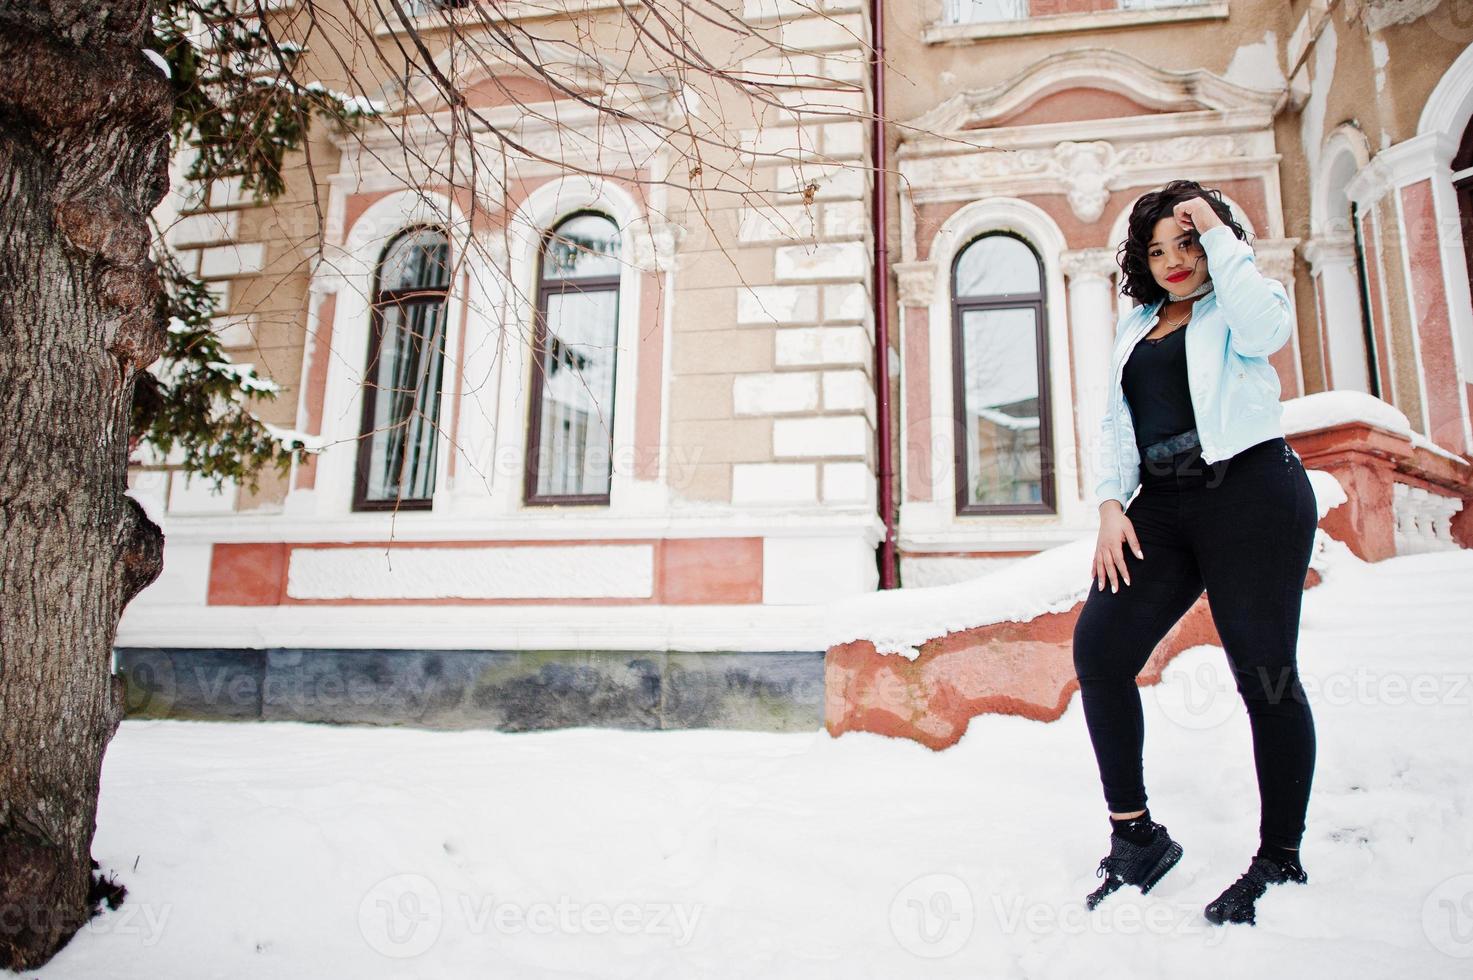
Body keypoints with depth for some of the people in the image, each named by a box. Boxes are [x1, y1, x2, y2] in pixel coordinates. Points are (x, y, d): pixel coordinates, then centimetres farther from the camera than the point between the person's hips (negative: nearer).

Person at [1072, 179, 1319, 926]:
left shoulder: (1239, 305, 7)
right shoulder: (1134, 327, 21)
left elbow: (1265, 327, -19)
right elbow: (1115, 423, 17)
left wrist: (1217, 231, -9)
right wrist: (1111, 503, 2)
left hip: (1251, 492, -5)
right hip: (1162, 504, 5)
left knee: (1264, 671, -3)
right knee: (1099, 648, -9)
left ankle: (1281, 860, 12)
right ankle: (1135, 835, 3)